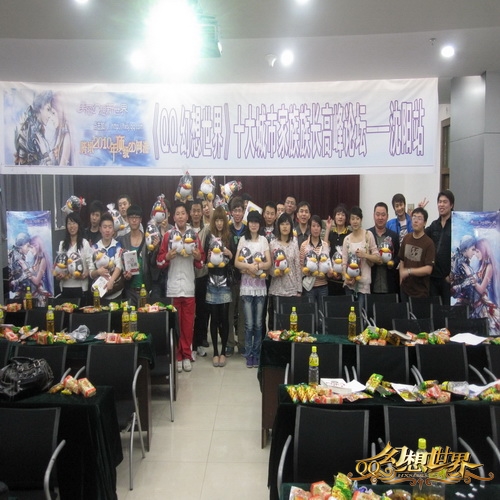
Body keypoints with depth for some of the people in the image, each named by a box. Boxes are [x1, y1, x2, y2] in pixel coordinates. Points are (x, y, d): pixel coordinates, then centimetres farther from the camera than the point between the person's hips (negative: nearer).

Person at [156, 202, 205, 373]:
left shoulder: (194, 236, 8)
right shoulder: (168, 235, 1)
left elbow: (201, 263, 13)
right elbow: (159, 261, 2)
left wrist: (199, 257, -8)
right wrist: (167, 256, -17)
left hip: (189, 285, 2)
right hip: (173, 285, -1)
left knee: (188, 322, 6)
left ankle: (186, 355, 17)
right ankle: (176, 356, 15)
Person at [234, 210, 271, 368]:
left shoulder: (264, 240, 7)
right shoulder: (243, 239, 5)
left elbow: (268, 263, 2)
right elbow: (236, 262, -1)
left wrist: (257, 266, -17)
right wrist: (249, 266, -18)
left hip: (260, 285, 1)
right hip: (247, 285, -1)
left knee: (258, 323, 6)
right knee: (249, 324, -1)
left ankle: (256, 354, 17)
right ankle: (249, 355, 11)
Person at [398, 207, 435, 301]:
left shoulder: (429, 243, -13)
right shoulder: (406, 238, 4)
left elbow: (428, 269, -17)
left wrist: (409, 271, -20)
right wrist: (401, 279, 6)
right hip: (405, 288, 5)